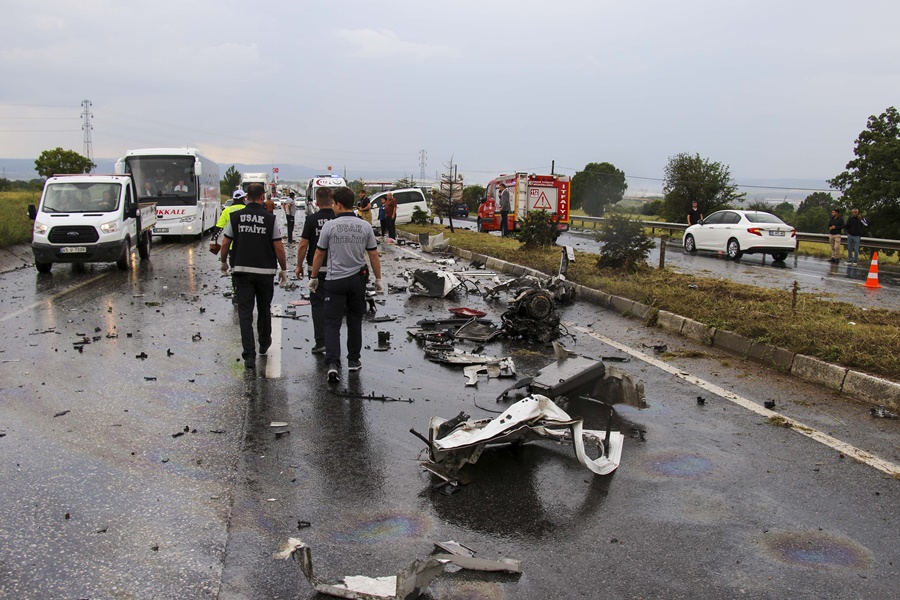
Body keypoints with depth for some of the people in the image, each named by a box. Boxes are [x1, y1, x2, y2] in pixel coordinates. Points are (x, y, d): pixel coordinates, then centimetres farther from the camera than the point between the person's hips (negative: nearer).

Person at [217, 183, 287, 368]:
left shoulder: (235, 216, 0)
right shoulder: (270, 218, -5)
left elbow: (225, 244, 3)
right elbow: (278, 247, -6)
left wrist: (224, 262, 21)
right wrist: (283, 269, 6)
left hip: (242, 270, 0)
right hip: (265, 271, 0)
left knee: (245, 311, 1)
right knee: (264, 309, 19)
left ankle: (249, 355, -7)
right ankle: (264, 344, 37)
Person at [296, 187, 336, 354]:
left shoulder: (311, 219, -8)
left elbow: (303, 245, -9)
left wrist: (299, 266, 2)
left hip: (317, 268, -2)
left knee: (318, 303, 3)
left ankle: (321, 341, -5)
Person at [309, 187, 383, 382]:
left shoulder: (330, 226, -7)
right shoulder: (365, 226, -1)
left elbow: (319, 254, 0)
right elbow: (373, 255, 2)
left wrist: (313, 277, 12)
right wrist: (378, 279, 11)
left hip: (335, 280, -2)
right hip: (357, 279, 2)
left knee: (332, 323, 1)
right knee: (355, 322, 16)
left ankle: (332, 363, -13)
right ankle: (353, 361, 23)